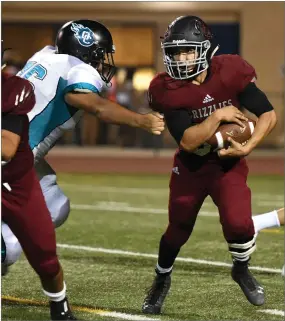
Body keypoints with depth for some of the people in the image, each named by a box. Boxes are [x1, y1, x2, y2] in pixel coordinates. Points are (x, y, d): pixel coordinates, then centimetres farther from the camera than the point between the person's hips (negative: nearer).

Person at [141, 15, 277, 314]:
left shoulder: (230, 73, -19)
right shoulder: (169, 90, -20)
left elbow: (268, 115, -15)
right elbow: (187, 142, -26)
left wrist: (248, 147, -26)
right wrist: (218, 116, -34)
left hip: (229, 164, -1)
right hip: (190, 168, 1)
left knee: (238, 224, -19)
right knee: (177, 231, 13)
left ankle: (241, 270, 14)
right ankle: (162, 279, 43)